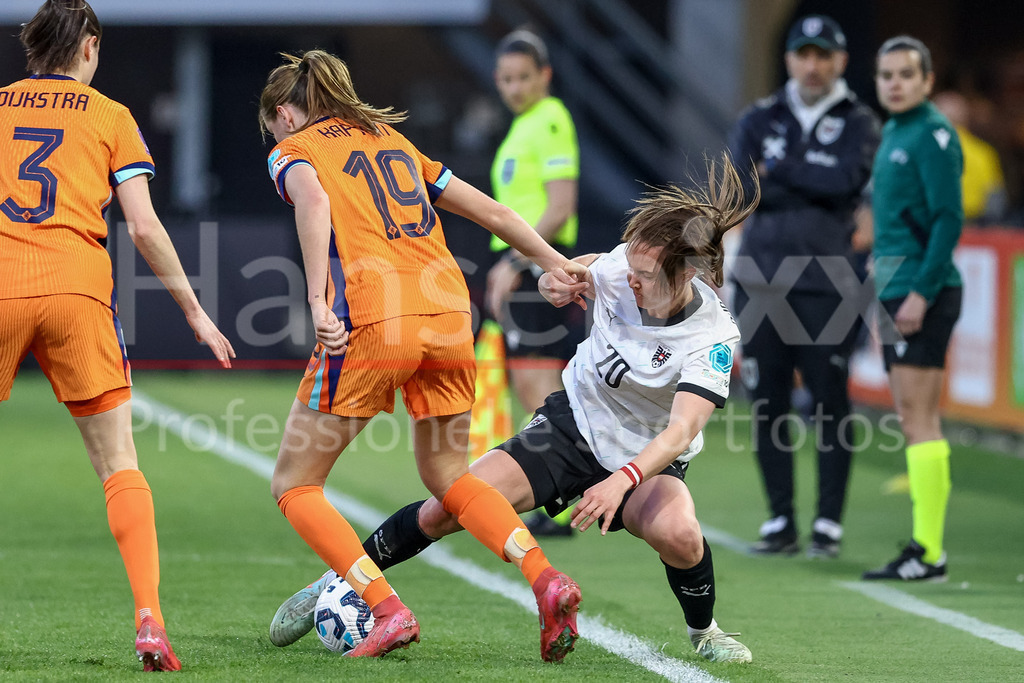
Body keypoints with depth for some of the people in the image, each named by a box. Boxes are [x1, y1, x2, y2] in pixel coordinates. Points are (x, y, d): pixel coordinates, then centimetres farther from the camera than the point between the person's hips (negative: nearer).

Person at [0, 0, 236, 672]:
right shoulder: (111, 117, 13)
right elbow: (144, 225, 6)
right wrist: (195, 311, 13)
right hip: (77, 287, -1)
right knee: (119, 464, 3)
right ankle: (149, 618, -11)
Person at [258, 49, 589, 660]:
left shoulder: (292, 150, 11)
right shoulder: (394, 140, 27)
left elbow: (313, 200, -13)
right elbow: (492, 211, 28)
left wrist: (319, 301, -19)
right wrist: (554, 261, 40)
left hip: (371, 319, -6)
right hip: (447, 315, 6)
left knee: (295, 485, 8)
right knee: (448, 475, 22)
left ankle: (388, 610, -8)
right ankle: (546, 578, 0)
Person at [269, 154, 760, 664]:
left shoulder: (712, 340, -29)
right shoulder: (624, 264, -15)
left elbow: (681, 431, -38)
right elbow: (581, 273, 11)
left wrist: (622, 481, -53)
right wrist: (557, 280, -12)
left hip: (645, 460, -3)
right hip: (572, 423, 3)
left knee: (676, 532, -37)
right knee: (450, 507, -13)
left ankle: (703, 631, -4)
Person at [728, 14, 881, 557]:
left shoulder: (858, 124, 6)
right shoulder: (759, 120, 13)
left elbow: (847, 180, -14)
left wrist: (778, 171, -7)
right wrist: (811, 184, -11)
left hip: (827, 286, -3)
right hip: (760, 282, 3)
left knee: (829, 402, -4)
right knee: (767, 404, 3)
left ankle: (828, 523, 2)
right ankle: (780, 522, 10)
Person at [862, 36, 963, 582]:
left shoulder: (932, 135, -11)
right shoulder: (892, 134, 18)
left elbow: (949, 219, -17)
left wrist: (921, 291, -21)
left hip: (922, 291, -10)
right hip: (896, 291, 10)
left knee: (918, 418, -10)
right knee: (913, 420, 9)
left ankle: (929, 552, -11)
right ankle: (924, 549, 11)